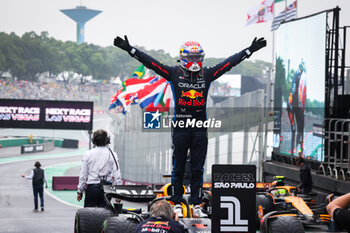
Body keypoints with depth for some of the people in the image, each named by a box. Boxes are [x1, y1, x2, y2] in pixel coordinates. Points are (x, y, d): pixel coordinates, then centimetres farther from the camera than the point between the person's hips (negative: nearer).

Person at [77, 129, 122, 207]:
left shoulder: (88, 154, 0)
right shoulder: (112, 155, -1)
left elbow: (83, 174, 2)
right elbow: (117, 175, -3)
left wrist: (80, 191, 9)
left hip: (91, 188, -1)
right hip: (106, 189, 1)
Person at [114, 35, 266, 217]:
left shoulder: (207, 74, 8)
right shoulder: (174, 73, 1)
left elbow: (230, 62, 11)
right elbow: (150, 62, -2)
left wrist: (250, 50, 12)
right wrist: (129, 49, -8)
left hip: (200, 129, 2)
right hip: (180, 127, -2)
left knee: (197, 170, 6)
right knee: (178, 169, 4)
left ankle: (196, 206, 11)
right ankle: (177, 204, 12)